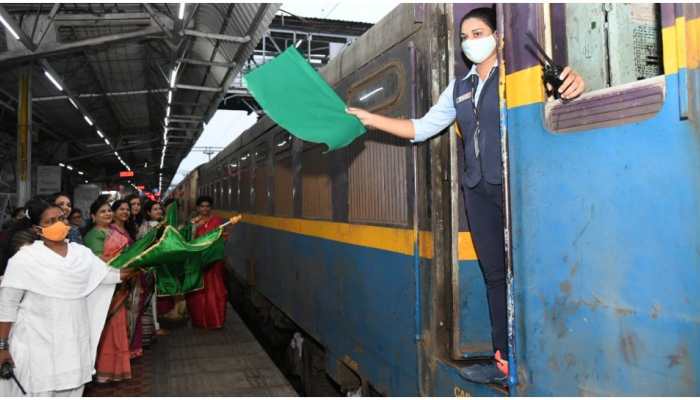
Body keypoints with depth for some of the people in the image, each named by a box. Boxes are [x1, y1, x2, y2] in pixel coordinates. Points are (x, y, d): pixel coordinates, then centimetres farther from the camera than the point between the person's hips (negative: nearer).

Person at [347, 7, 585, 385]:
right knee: (495, 273, 7)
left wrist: (573, 79, -36)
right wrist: (369, 118, 15)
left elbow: (556, 83, -11)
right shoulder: (458, 89, 19)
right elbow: (420, 129, 20)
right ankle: (505, 360, 15)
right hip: (478, 189, 6)